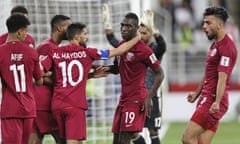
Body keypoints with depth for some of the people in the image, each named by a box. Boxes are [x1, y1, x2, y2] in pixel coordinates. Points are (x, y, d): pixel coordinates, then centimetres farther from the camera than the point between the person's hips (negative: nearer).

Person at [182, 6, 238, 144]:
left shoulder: (226, 47, -14)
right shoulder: (215, 45, 18)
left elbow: (222, 78, -22)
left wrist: (217, 102, -30)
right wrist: (197, 93, 36)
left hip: (212, 102, -10)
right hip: (206, 99, 10)